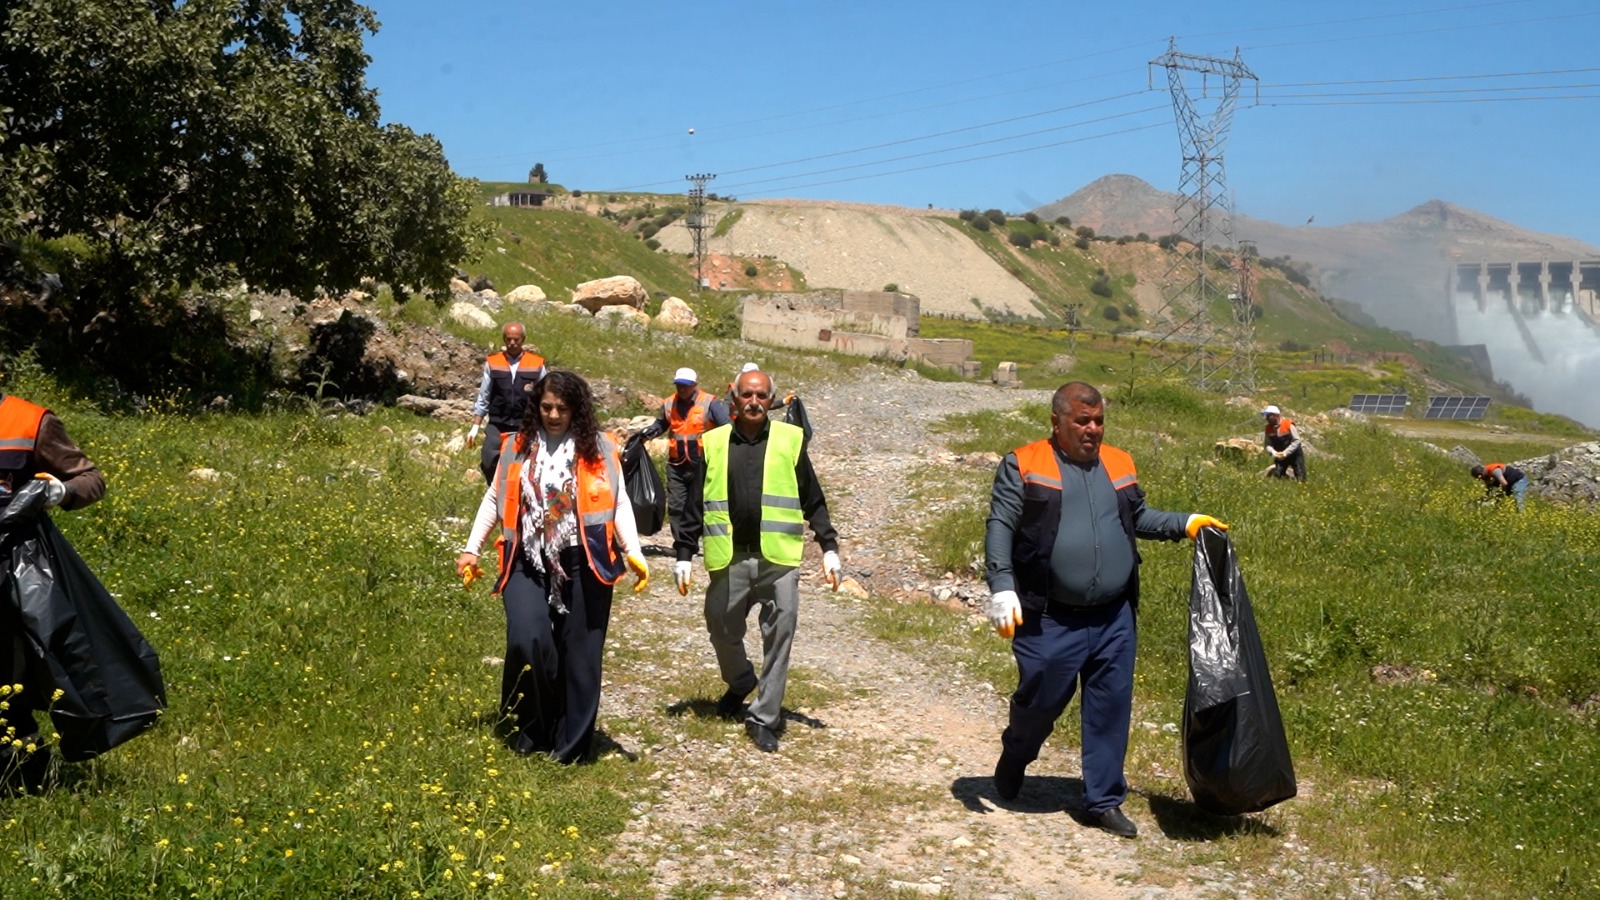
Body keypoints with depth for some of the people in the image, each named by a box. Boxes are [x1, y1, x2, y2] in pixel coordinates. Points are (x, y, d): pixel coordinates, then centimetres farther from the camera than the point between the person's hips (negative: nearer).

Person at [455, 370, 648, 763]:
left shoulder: (598, 448, 2)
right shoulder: (517, 446, 6)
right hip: (528, 564, 0)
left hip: (582, 565, 0)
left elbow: (619, 504, 1)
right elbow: (495, 499, 13)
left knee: (579, 654, 4)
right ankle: (531, 727, 6)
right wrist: (472, 548, 8)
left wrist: (634, 554, -10)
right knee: (527, 641, -18)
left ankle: (570, 745, 19)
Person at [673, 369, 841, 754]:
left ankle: (764, 717, 12)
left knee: (778, 638, 0)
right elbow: (695, 505, 10)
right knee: (722, 631, 12)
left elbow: (813, 501, 8)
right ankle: (740, 684, 42)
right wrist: (683, 555, 7)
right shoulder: (714, 443, 7)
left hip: (778, 560, -1)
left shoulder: (790, 440, 4)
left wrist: (829, 547, 3)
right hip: (729, 560, 2)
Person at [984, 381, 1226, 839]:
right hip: (1050, 620, -4)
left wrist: (1185, 523, 11)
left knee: (1111, 709, 6)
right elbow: (1000, 528, -7)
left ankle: (1103, 800, 18)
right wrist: (1002, 588, -17)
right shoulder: (1024, 466, -4)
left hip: (1114, 618, 4)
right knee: (1041, 700, 6)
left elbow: (1139, 518, 25)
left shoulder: (1119, 465, 11)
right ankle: (1014, 758, 37)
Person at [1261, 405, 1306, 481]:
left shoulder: (1288, 425, -20)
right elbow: (1267, 444, -5)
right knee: (1277, 476, -7)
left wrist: (1285, 452, -26)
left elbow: (1296, 441, -19)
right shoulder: (1268, 429, -7)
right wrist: (1273, 452, -26)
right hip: (1280, 456, 4)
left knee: (1300, 478, -9)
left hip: (1294, 454, -4)